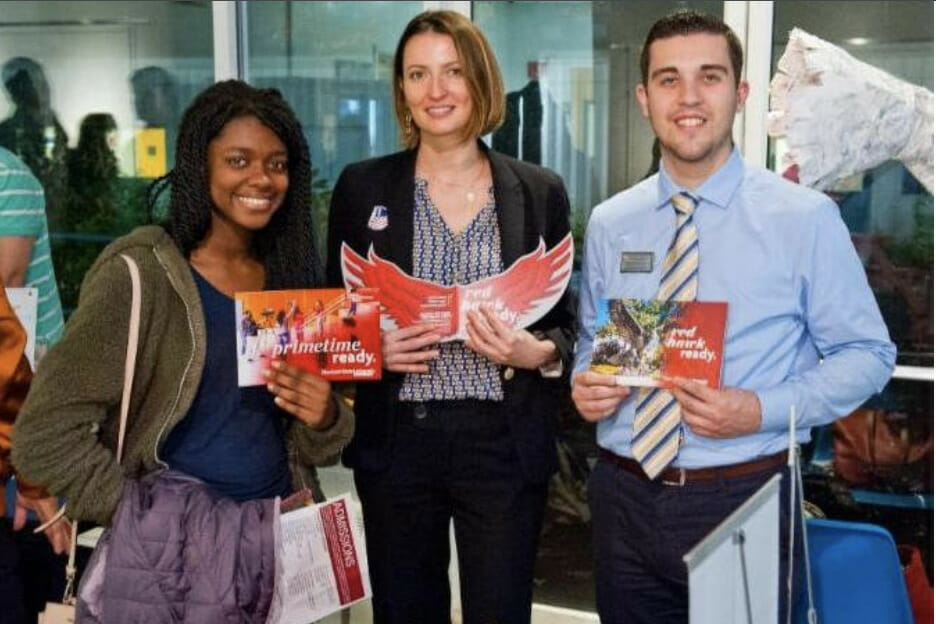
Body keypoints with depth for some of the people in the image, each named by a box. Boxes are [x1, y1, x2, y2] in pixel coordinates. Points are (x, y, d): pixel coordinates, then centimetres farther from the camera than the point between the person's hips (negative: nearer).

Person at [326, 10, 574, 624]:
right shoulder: (362, 187, 3)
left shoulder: (540, 191, 3)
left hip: (505, 441, 0)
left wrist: (537, 352, -13)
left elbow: (564, 322, 8)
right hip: (396, 439, 1)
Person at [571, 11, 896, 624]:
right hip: (624, 499, 3)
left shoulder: (805, 218, -7)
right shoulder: (610, 223, 4)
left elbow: (868, 353, -3)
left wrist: (763, 411, -17)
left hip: (743, 503, -3)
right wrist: (586, 384, -6)